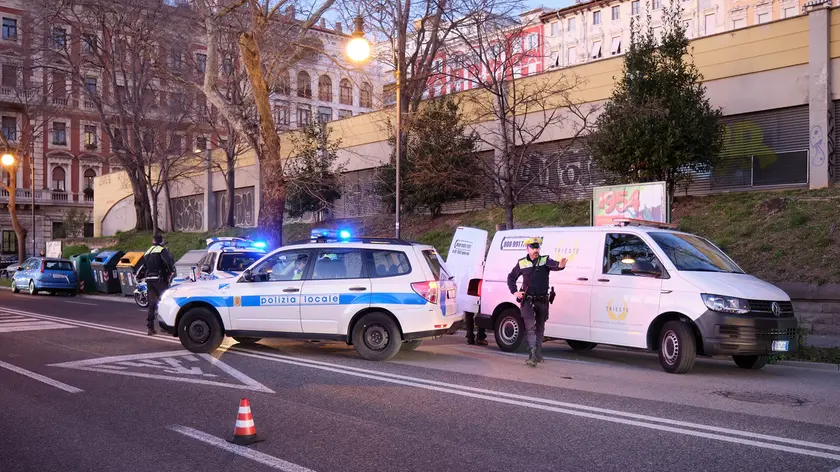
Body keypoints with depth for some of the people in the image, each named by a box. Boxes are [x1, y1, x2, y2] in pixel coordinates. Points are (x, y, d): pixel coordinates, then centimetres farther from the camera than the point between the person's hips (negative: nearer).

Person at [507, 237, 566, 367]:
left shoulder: (545, 260, -2)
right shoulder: (522, 263, 2)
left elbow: (553, 265, -26)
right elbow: (511, 277, 14)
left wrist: (560, 265, -50)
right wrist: (515, 292, 0)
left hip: (542, 301, 1)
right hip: (527, 301, -1)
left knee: (540, 327, 13)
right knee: (530, 326, -13)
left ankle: (538, 354, 27)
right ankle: (532, 355, -19)